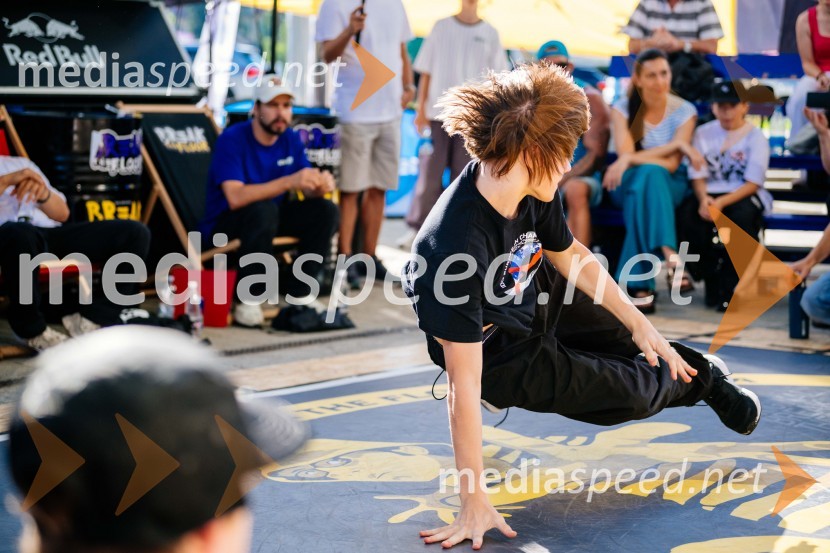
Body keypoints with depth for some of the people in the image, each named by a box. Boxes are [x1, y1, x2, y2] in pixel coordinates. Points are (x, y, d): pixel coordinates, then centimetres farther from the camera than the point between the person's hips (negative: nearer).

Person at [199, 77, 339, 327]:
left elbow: (307, 191, -4)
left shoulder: (291, 139, -1)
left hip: (272, 218, 6)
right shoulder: (233, 139, -20)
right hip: (225, 223, -6)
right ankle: (248, 302, -26)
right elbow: (235, 197, -34)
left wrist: (320, 185, -30)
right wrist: (288, 182, -44)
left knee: (325, 210, -13)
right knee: (263, 209, -37)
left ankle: (299, 293, -4)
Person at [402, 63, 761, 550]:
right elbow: (464, 385, -38)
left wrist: (640, 325, 5)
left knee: (639, 344, 15)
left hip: (538, 298, 5)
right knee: (638, 391, 5)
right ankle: (701, 380, 37)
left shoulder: (532, 189, -21)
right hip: (504, 356, -5)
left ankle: (699, 368, 48)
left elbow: (570, 256, 0)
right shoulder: (455, 250, -42)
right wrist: (475, 503, -34)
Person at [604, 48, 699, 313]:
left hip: (670, 186, 0)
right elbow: (625, 155, -16)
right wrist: (676, 145, -19)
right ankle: (669, 256, -51)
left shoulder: (684, 111, -2)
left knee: (647, 176, -36)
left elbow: (672, 164, -12)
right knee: (650, 174, -36)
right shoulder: (622, 108, -2)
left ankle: (640, 285, -43)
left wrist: (632, 158, -23)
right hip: (628, 184, 0)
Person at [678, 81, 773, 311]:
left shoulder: (755, 136, 0)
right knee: (686, 214, -30)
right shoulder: (704, 133, 10)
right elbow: (698, 175, 4)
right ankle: (712, 278, -14)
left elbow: (752, 183, -8)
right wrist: (703, 198, -19)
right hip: (710, 194, 3)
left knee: (742, 215, -38)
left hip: (744, 195, -3)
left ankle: (731, 287, -23)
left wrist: (722, 202, -23)